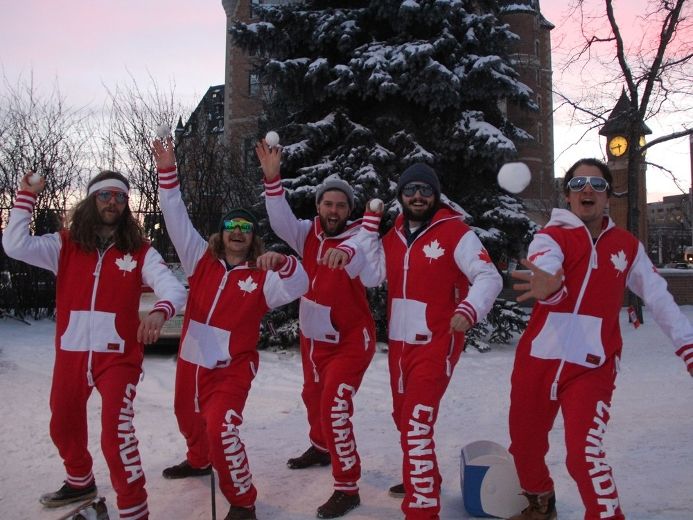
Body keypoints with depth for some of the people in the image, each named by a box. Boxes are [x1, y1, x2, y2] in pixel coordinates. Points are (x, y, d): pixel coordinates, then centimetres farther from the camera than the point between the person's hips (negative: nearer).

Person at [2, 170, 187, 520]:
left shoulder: (140, 251, -3)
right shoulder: (65, 245, 3)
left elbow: (174, 288, -14)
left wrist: (159, 312, -36)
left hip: (119, 357, -4)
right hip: (70, 355, 4)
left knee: (117, 434, -15)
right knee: (63, 427, 22)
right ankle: (81, 482, 50)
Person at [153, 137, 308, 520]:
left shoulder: (262, 277, -7)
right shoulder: (202, 260, 1)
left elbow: (298, 285, -23)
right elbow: (176, 219, -4)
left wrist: (280, 262, -43)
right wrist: (167, 171, -13)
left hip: (232, 368, -5)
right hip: (190, 362, 5)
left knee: (220, 427, -21)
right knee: (189, 420, 25)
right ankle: (199, 460, 58)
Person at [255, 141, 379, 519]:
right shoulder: (308, 233, -4)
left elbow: (371, 277, -32)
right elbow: (281, 222, -20)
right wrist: (272, 179, -31)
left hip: (350, 339, -6)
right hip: (313, 336, 7)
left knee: (334, 407, -14)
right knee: (313, 397, 25)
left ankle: (347, 488, 0)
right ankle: (321, 447, 53)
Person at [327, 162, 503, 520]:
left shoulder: (455, 233, -10)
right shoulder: (393, 236, 10)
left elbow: (489, 277, -16)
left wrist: (468, 310, -33)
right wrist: (347, 251, -6)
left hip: (436, 344, -7)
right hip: (398, 344, 7)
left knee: (417, 426, -13)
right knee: (404, 418, 21)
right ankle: (422, 478, 45)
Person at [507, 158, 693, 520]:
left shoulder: (627, 246, 5)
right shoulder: (550, 236, -4)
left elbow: (658, 298, 13)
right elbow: (543, 267, -27)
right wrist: (548, 285, -50)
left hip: (592, 366, 0)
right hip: (537, 359, 0)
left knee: (585, 454, -16)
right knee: (524, 446, 14)